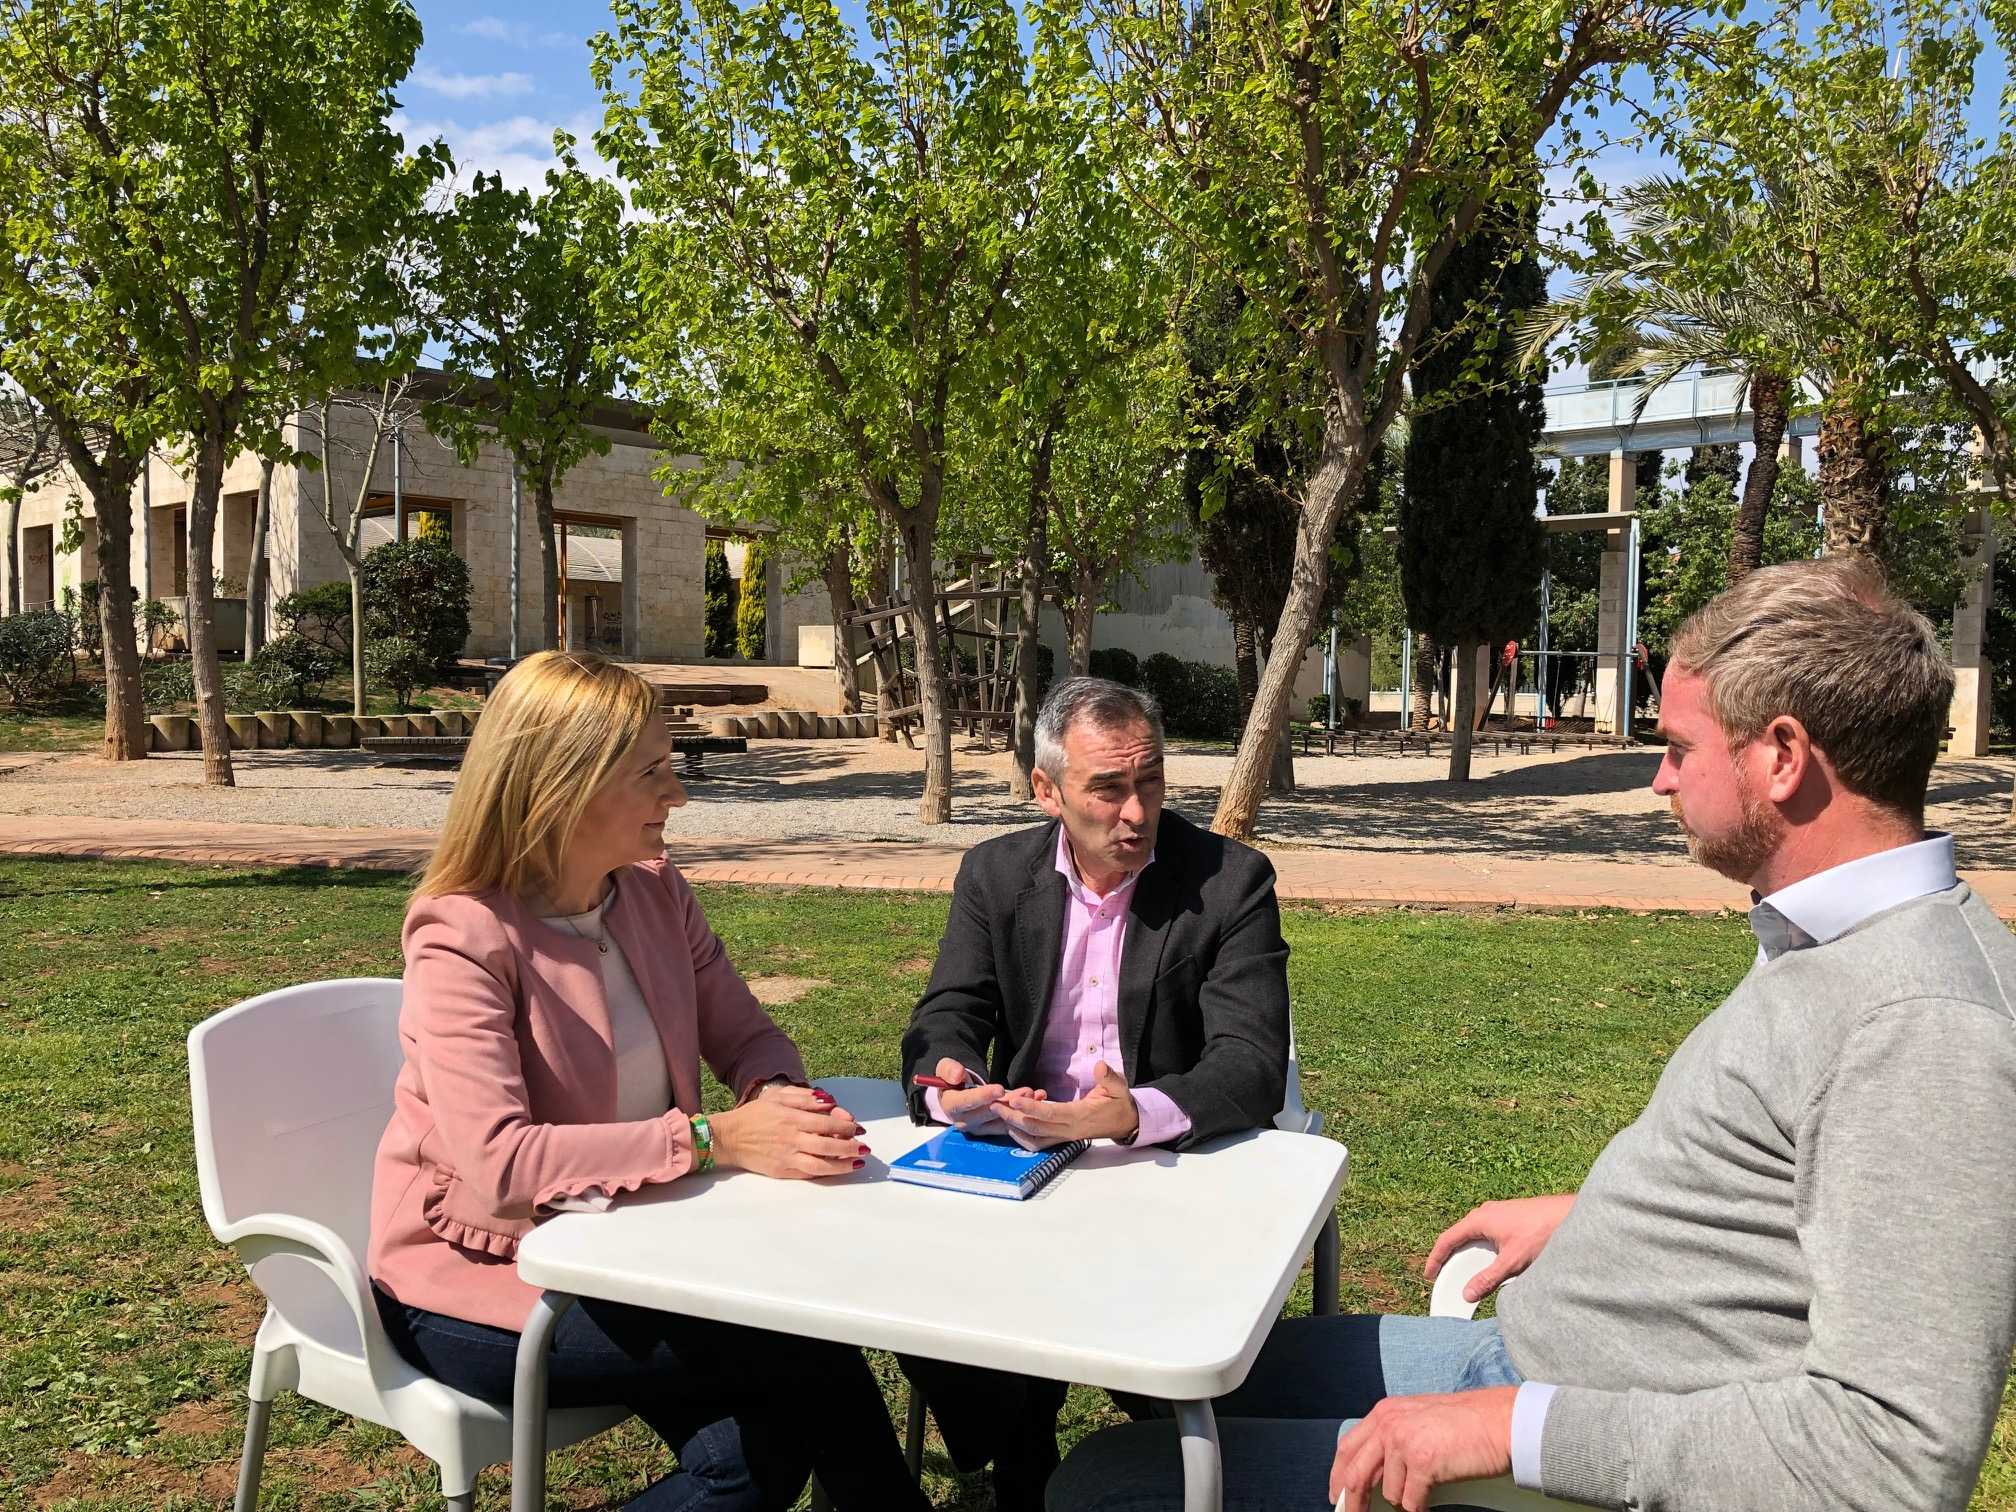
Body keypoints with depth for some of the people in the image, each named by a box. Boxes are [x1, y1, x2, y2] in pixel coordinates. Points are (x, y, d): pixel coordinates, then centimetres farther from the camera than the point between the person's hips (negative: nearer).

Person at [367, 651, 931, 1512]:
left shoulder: (656, 894, 0)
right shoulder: (462, 937, -19)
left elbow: (747, 1039, 5)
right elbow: (497, 1164, -29)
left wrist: (773, 1096, -19)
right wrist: (712, 1140, -32)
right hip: (483, 1281, -5)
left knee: (771, 1442, -18)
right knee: (800, 1348, -17)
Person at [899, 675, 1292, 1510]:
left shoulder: (1231, 880, -9)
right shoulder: (996, 873, 2)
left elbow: (1253, 1064, -16)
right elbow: (947, 1017, -1)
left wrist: (1137, 1113, -37)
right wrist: (951, 1081, -27)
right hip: (1021, 1156, 3)